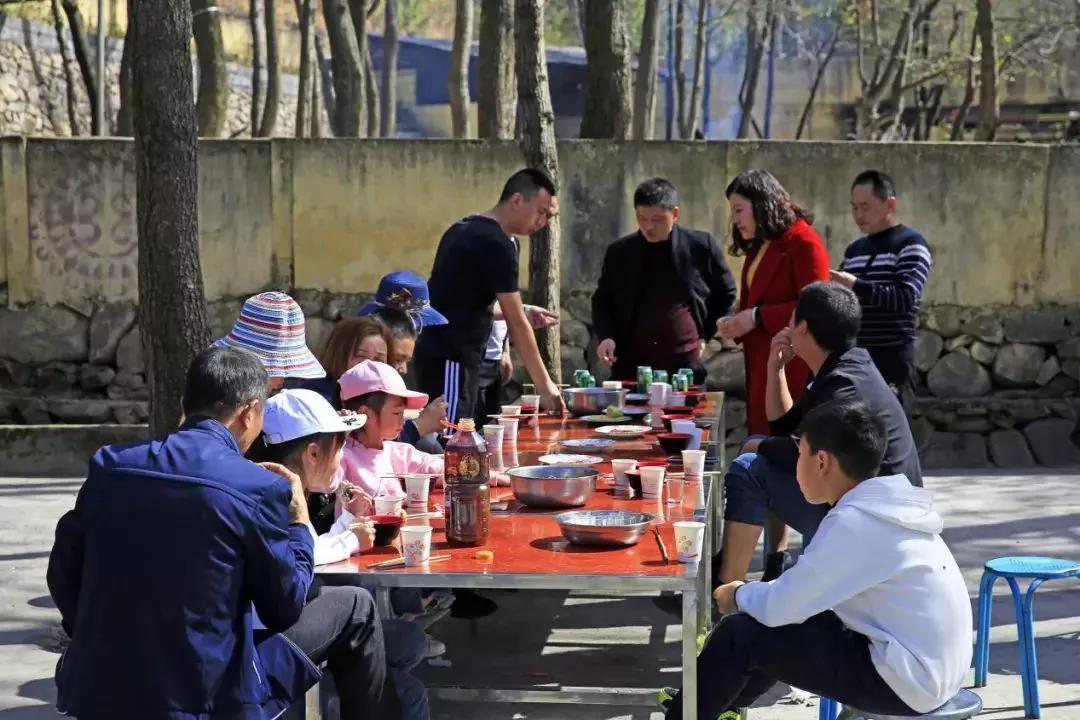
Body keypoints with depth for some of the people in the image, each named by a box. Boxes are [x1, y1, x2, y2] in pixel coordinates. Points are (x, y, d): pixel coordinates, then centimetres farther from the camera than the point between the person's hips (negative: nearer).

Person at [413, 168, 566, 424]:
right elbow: (517, 325, -14)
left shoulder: (464, 230, 14)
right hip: (451, 359, -10)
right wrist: (544, 384, -11)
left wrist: (520, 312, 17)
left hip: (440, 353, 10)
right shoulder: (495, 244, -14)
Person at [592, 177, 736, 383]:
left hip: (685, 365, -1)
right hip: (630, 365, 1)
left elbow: (725, 293, 14)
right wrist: (606, 336, -3)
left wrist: (705, 336, 8)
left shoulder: (701, 246, 1)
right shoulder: (619, 252, 5)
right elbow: (602, 300, 15)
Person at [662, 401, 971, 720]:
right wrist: (754, 594, 13)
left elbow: (778, 607, -16)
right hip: (929, 666, 9)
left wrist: (739, 595, 4)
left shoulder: (854, 522, -21)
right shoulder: (884, 506, 8)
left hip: (907, 681, -9)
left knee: (740, 634, -5)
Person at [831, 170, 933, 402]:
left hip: (892, 357, -7)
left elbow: (906, 297, -20)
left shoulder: (911, 245, -5)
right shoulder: (854, 250, 17)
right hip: (853, 355, 7)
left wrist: (856, 285, -29)